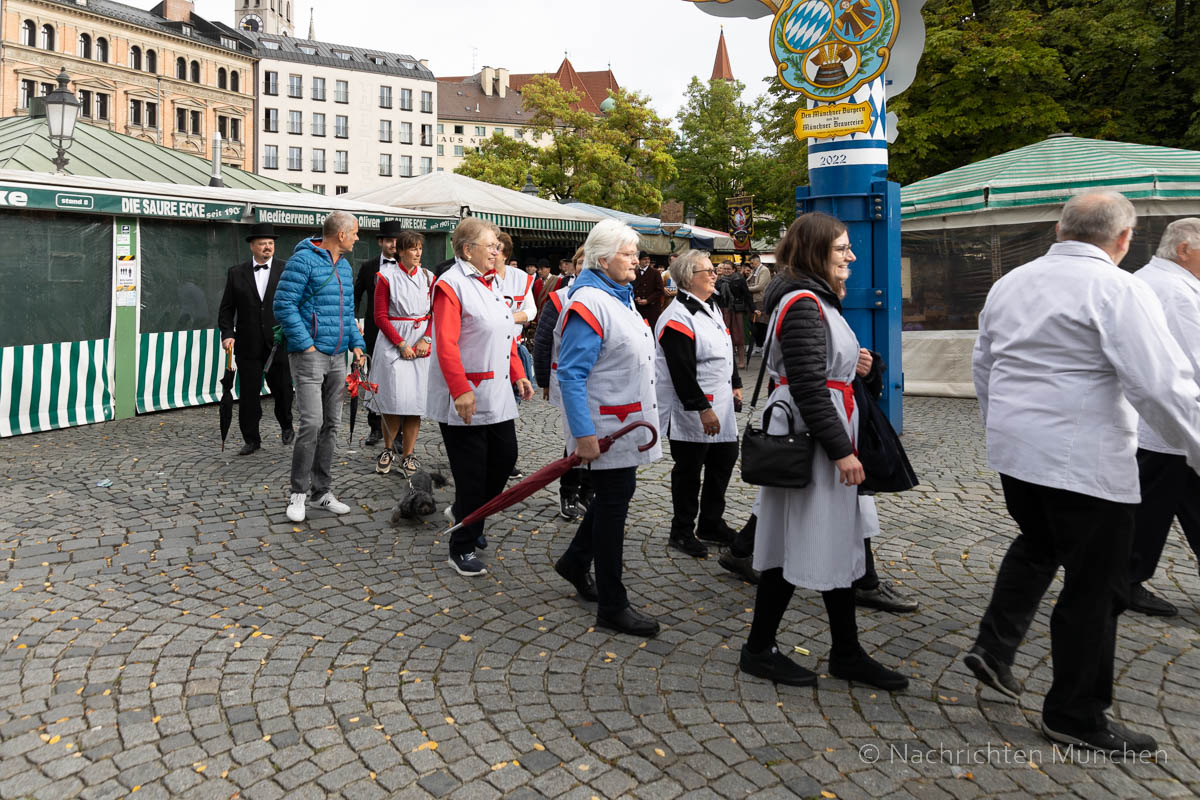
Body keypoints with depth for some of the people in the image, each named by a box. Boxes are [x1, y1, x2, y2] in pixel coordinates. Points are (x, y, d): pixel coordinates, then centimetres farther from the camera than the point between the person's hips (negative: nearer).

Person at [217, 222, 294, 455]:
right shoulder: (236, 273, 7)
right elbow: (226, 309, 8)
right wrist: (227, 334, -5)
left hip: (279, 342, -1)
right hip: (248, 346, 1)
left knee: (282, 388, 7)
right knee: (248, 393, 3)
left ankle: (286, 425, 33)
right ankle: (251, 439, 14)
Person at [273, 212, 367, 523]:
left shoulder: (345, 267, 17)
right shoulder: (304, 260, -9)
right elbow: (284, 305, -13)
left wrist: (356, 343, 11)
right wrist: (306, 345, -16)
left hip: (337, 357, 8)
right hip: (310, 355, -8)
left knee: (331, 424, 9)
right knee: (312, 422, -12)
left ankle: (323, 491, 17)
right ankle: (299, 492, 2)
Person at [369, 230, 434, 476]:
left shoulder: (428, 277, 8)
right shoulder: (387, 276, -1)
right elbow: (380, 316, -4)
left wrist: (426, 339, -8)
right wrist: (402, 344, -12)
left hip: (421, 344, 3)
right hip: (393, 343, -3)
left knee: (416, 400, 1)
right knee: (394, 398, -6)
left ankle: (407, 455, 10)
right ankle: (388, 449, 15)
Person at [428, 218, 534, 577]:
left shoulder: (492, 282, 15)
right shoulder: (451, 285, -12)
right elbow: (446, 345, -19)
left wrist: (518, 375, 14)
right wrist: (461, 391, -24)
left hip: (498, 396, 9)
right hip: (466, 399, -8)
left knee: (505, 458, 13)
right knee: (472, 473, -1)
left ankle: (466, 513, 37)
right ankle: (462, 550, 15)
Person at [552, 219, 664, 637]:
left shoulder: (619, 296, 12)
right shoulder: (589, 303, -19)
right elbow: (571, 375, -23)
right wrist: (583, 436, -27)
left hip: (627, 424, 10)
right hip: (605, 426, -9)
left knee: (614, 495, 19)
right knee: (613, 501, -1)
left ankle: (575, 562, 40)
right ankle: (612, 606, 12)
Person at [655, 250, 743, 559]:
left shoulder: (711, 307, 13)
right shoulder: (677, 318, -19)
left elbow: (726, 348, 23)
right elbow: (682, 372, -24)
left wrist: (735, 384, 20)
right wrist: (703, 409, -25)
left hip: (720, 406, 10)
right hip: (691, 412, -10)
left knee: (724, 460, 16)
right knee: (689, 471, 3)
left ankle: (711, 524, 33)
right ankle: (682, 532, 19)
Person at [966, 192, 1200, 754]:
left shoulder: (1011, 283, 8)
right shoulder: (1118, 290, -13)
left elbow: (983, 364, 18)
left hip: (1012, 449, 7)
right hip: (1084, 461, -7)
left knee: (1037, 545, 29)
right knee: (1094, 586, 7)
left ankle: (994, 647, 21)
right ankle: (1075, 716, 20)